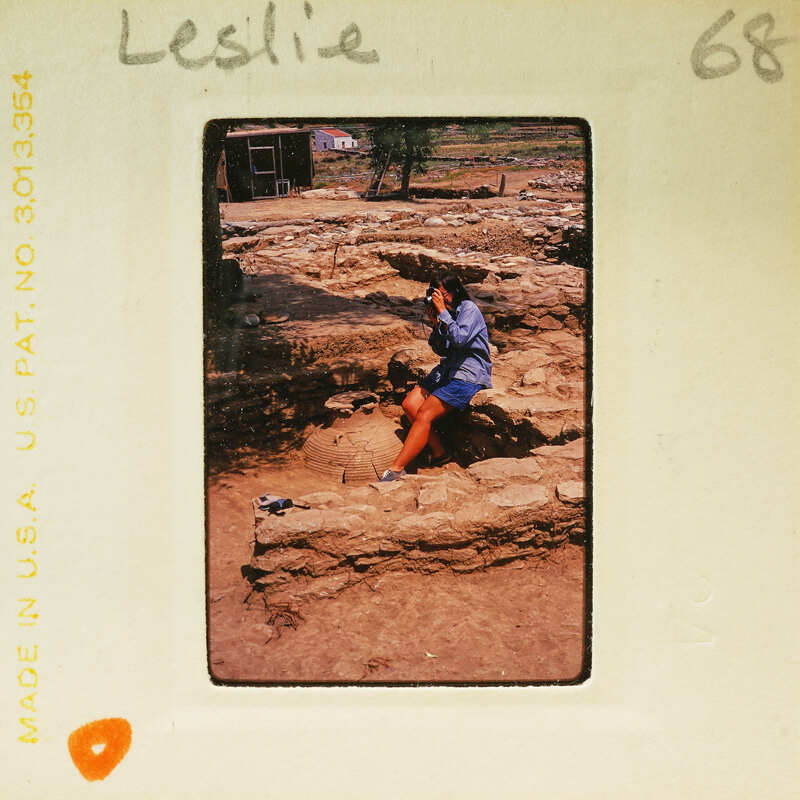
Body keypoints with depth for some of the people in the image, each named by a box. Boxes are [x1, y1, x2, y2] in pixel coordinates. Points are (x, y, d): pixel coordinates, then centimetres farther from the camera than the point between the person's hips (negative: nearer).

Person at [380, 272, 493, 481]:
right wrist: (435, 324, -2)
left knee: (424, 415, -20)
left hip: (468, 375, -9)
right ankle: (439, 452, -1)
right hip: (448, 369, 9)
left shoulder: (469, 309, -9)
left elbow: (459, 339, -25)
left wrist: (443, 312, -21)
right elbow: (441, 350, 13)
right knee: (410, 404, -7)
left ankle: (396, 469, -21)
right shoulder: (448, 312, 13)